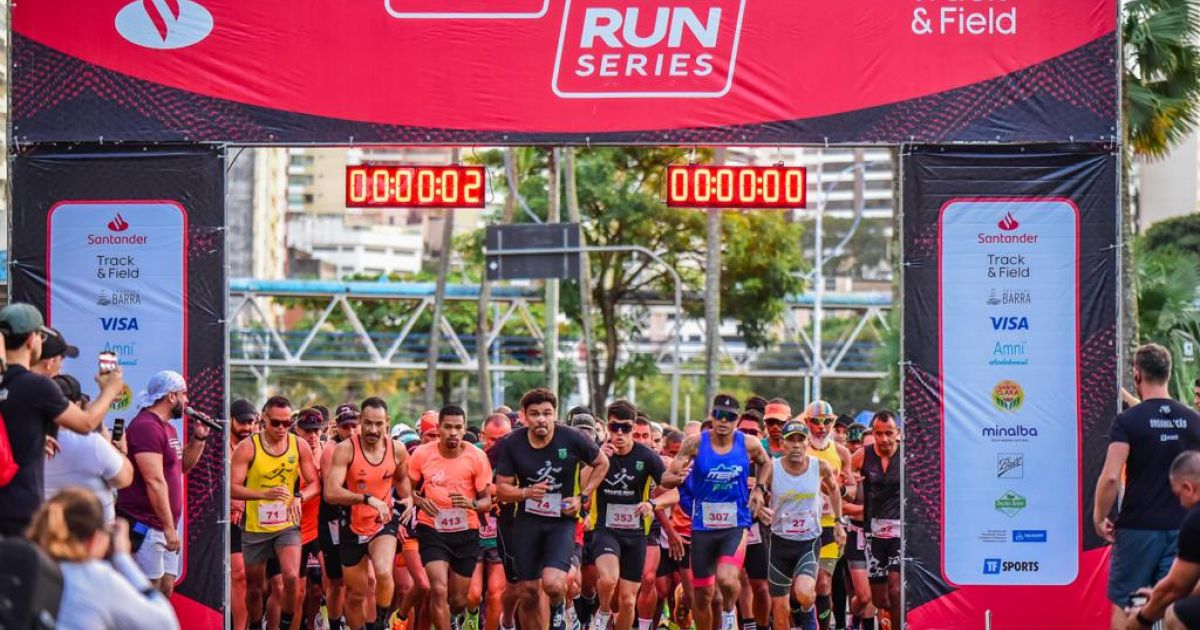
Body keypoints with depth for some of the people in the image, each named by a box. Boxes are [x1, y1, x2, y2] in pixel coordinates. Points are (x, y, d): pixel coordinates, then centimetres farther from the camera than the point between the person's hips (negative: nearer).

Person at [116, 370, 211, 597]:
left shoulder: (168, 427, 16)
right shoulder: (146, 426, -17)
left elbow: (183, 466, 27)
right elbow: (154, 482, -22)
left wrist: (199, 438, 12)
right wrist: (169, 527, -23)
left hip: (164, 527, 10)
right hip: (145, 527, -10)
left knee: (165, 591, 9)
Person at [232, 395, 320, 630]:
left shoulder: (300, 446, -2)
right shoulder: (248, 447, -10)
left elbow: (314, 483, 4)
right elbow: (233, 487, -14)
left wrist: (300, 497, -19)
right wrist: (264, 493, -30)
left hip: (287, 525, 1)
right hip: (255, 528, -1)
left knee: (292, 577, -20)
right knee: (255, 587, 11)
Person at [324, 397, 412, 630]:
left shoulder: (397, 451, -5)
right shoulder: (345, 450, -17)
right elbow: (330, 492, -29)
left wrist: (408, 503, 4)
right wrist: (367, 499, -38)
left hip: (384, 524, 1)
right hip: (353, 528, -1)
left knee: (384, 573, -27)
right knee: (356, 594, 9)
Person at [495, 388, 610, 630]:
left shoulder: (572, 439, -10)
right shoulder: (513, 444, -6)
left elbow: (602, 464, 7)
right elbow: (502, 488, -1)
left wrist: (582, 496, -3)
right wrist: (526, 493, -21)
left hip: (562, 521, -2)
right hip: (527, 521, 2)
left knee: (552, 583, -23)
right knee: (527, 594, 4)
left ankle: (558, 609, 13)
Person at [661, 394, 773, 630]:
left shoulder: (749, 445, -5)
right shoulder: (695, 444, -8)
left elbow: (765, 463, 19)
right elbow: (665, 479, -7)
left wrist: (759, 488, 3)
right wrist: (678, 478, -29)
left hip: (736, 524, -1)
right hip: (702, 526, 1)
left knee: (727, 578, -26)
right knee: (702, 594, 8)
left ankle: (729, 611, 4)